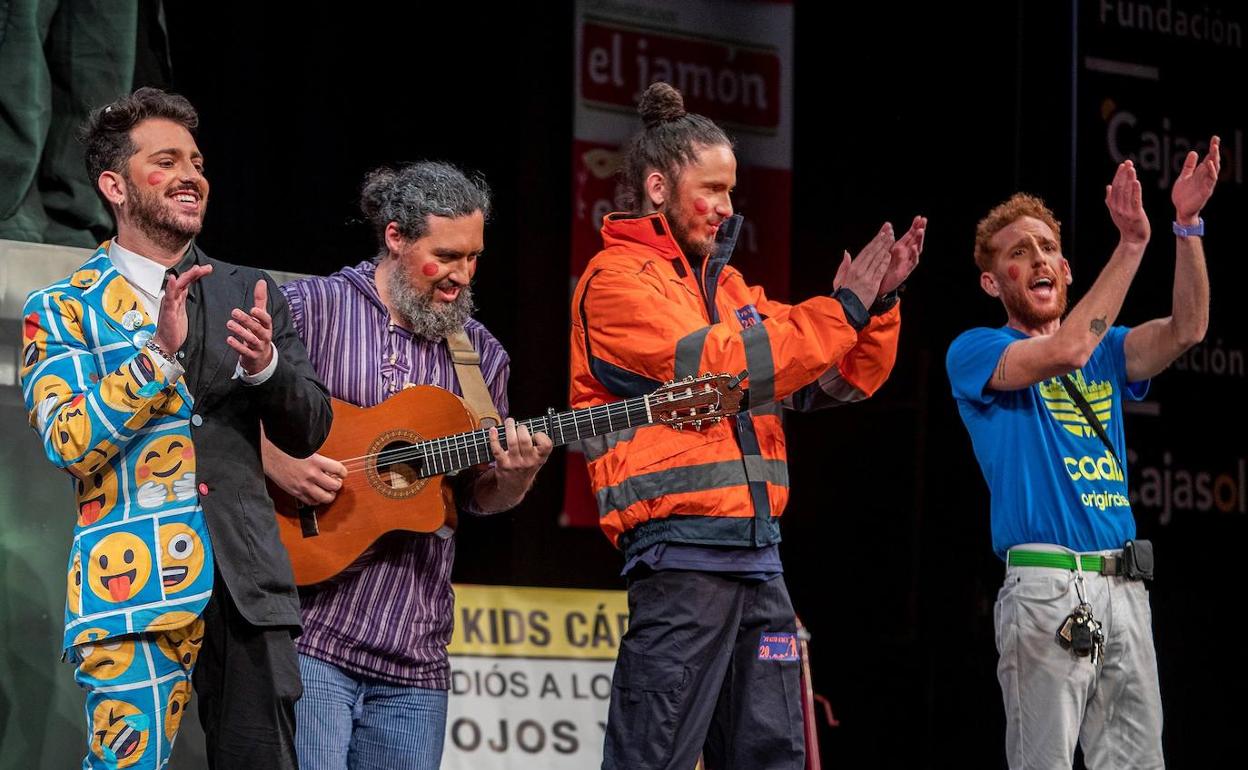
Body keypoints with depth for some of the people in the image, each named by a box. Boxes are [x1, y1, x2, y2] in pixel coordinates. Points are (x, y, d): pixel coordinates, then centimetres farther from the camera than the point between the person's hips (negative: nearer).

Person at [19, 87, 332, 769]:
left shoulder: (247, 292, 15)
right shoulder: (61, 310, 5)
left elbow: (308, 432, 12)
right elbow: (69, 443, -7)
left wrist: (265, 366, -9)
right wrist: (159, 349, -17)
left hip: (247, 582, 4)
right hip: (133, 583, -3)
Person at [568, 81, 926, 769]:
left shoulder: (725, 285, 20)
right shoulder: (618, 279, -3)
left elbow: (840, 380, 22)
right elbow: (719, 365, -17)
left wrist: (878, 304, 5)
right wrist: (842, 309, -11)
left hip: (756, 553, 8)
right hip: (681, 551, -8)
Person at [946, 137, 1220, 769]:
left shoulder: (1104, 351, 20)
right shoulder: (974, 352, 2)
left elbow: (1186, 330, 3)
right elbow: (1065, 352, -16)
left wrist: (1188, 225, -9)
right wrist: (1131, 243, -17)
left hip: (1125, 585, 6)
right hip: (1046, 582, -6)